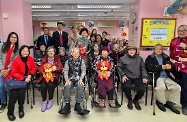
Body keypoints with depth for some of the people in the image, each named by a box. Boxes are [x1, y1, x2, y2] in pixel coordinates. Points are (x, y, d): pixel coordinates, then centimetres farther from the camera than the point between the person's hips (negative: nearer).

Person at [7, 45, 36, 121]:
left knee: (21, 91, -23)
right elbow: (14, 73, -11)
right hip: (15, 79, -1)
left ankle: (21, 109, 1)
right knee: (14, 93, -22)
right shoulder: (16, 60, -10)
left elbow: (34, 68, 10)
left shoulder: (30, 59, 0)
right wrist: (23, 78, -21)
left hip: (26, 79, 2)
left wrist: (30, 75, -9)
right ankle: (10, 112, -2)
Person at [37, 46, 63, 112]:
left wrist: (56, 68, -19)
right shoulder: (44, 59, 16)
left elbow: (61, 68, 4)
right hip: (45, 76, 1)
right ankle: (44, 101, -8)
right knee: (43, 86, -27)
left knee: (51, 85, -30)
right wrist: (43, 73, -14)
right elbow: (40, 68, 8)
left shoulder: (57, 59, 13)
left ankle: (50, 100, -7)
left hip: (54, 76, -1)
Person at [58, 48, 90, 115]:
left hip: (79, 79, 0)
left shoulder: (81, 61, 5)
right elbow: (65, 71, 0)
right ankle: (67, 104, -20)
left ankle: (77, 105, -22)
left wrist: (81, 79, -15)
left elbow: (83, 71, -1)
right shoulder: (68, 61, 7)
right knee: (67, 86, -30)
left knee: (80, 86, -31)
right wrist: (67, 80, -15)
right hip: (70, 79, 1)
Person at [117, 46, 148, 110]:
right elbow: (119, 67, 6)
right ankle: (129, 100, 2)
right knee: (127, 87, -33)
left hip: (137, 77, 3)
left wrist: (144, 77, 2)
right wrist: (123, 75, -7)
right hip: (127, 77, -2)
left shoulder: (140, 58, 16)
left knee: (142, 89, -23)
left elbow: (143, 69, 15)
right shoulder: (123, 58, 7)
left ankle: (136, 100, 13)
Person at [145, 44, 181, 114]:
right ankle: (160, 102, -6)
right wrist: (161, 67, -11)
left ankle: (170, 103, 1)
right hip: (156, 77, -5)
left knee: (177, 87, -18)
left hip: (167, 77, 5)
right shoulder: (150, 58, 9)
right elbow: (149, 68, -7)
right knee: (161, 87, -34)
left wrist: (170, 67, -4)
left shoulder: (166, 57, 22)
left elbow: (171, 66, 21)